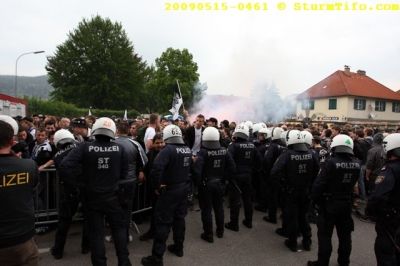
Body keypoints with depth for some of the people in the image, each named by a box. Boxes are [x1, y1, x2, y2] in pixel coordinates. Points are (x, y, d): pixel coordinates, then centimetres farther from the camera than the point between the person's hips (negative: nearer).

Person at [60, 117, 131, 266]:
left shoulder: (85, 147, -13)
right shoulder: (119, 148, -9)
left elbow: (65, 166, -19)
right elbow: (124, 172, -2)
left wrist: (80, 180, -6)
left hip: (93, 197, 0)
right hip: (113, 196, 1)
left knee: (96, 232, 13)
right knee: (119, 228, 18)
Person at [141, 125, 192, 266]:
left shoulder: (168, 149, -20)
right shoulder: (188, 150, 2)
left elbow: (156, 168, -31)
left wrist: (158, 185, -20)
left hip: (170, 190, -7)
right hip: (184, 188, 7)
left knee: (163, 221, 1)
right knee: (179, 217, 19)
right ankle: (178, 247, 34)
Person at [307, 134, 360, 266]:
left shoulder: (331, 162, -21)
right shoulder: (357, 163, -5)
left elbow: (319, 184, -20)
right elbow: (355, 183, 6)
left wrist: (315, 199, -8)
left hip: (330, 203, -5)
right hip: (347, 203, 6)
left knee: (325, 235, 7)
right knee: (345, 234, 20)